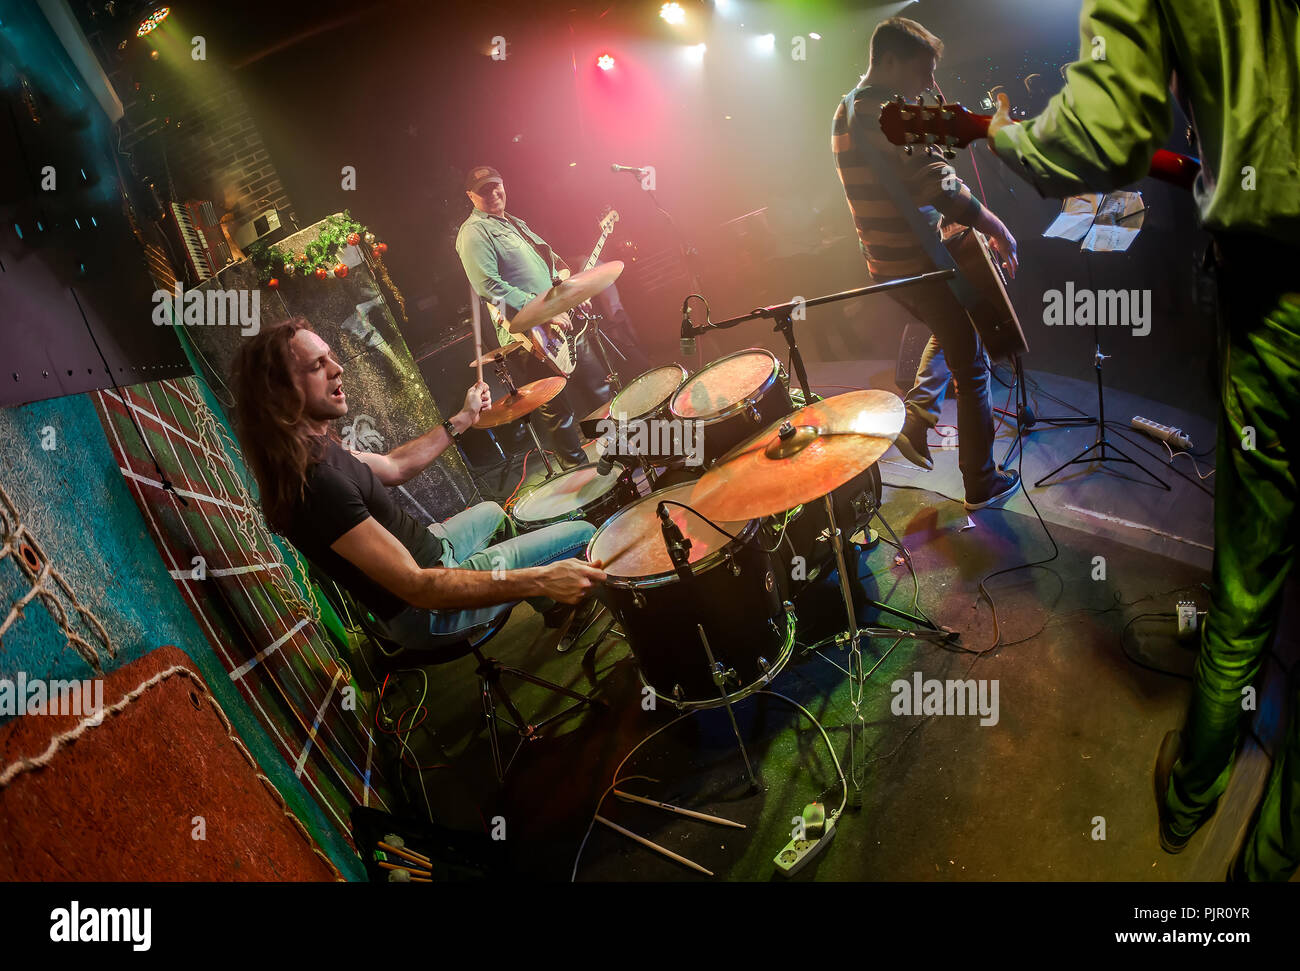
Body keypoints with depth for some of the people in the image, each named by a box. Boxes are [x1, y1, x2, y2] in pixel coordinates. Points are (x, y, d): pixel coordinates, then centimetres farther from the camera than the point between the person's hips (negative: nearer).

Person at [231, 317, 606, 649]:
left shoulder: (314, 446, -4)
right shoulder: (314, 482, -35)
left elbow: (392, 467, 14)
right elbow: (417, 588, -38)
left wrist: (462, 419, 16)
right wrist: (541, 579, -41)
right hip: (428, 612, -10)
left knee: (491, 511, 35)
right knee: (583, 535, -3)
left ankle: (553, 608, 45)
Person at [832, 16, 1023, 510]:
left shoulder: (847, 109, 10)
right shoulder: (888, 113, -21)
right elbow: (939, 185, -28)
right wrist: (997, 228, -18)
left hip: (885, 263, 9)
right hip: (922, 263, -9)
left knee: (948, 333, 33)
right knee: (971, 369, 5)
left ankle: (917, 420, 22)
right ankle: (981, 485, 14)